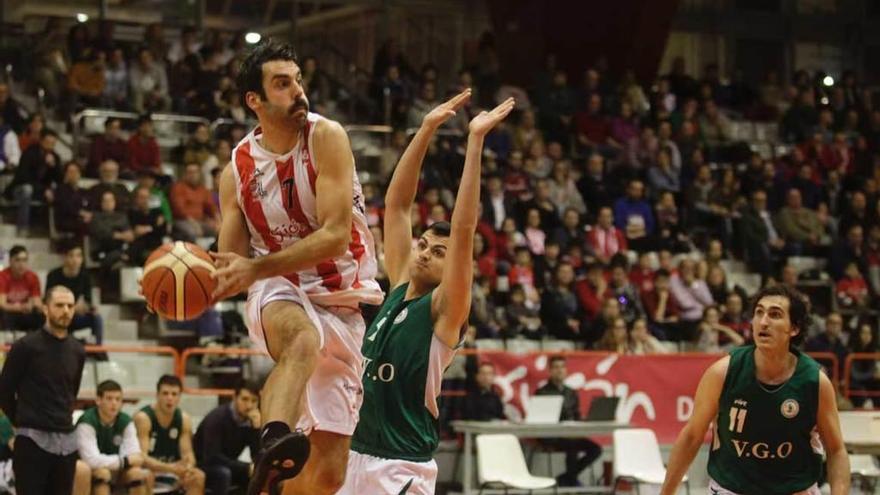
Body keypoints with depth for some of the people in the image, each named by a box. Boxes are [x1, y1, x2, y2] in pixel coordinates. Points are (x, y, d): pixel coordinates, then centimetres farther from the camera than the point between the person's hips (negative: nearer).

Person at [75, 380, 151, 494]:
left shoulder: (126, 422, -6)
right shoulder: (87, 422, -23)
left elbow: (134, 456, -12)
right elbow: (92, 460, -32)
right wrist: (124, 461, -26)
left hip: (115, 472, 5)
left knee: (137, 473, -23)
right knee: (102, 472, -35)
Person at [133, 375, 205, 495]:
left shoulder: (184, 419, -3)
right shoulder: (143, 418, -19)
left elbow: (188, 454, -5)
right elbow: (141, 458, -27)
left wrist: (188, 467, -30)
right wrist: (171, 468, -40)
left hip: (169, 470, 5)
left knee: (198, 477, -20)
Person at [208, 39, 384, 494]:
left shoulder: (326, 137, -12)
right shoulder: (237, 169, -2)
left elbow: (336, 235, -20)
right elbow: (229, 264, 2)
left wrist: (255, 270, -29)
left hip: (345, 301, 0)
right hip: (281, 293, 0)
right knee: (302, 339, -41)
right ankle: (274, 442, -63)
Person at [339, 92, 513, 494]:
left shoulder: (445, 309, -7)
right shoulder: (399, 288, 10)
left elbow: (463, 228, -18)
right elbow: (397, 204, 9)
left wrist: (475, 139, -20)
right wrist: (427, 129, 3)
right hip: (360, 456, 7)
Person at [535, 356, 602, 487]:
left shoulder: (571, 393, 19)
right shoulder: (542, 393, 1)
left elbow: (577, 417, 19)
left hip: (570, 434, 6)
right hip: (550, 436, -6)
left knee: (596, 449, -16)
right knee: (573, 446, -34)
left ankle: (566, 478, -6)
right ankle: (571, 480, -12)